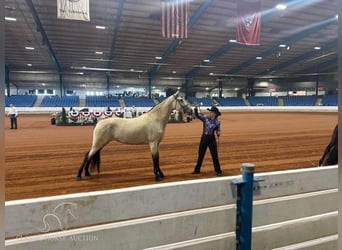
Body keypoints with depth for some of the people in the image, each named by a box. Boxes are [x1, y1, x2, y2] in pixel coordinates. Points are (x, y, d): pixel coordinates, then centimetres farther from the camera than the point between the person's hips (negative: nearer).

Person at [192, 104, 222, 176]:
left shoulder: (217, 122, -6)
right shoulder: (205, 118, -5)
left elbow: (218, 131, 3)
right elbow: (197, 115, -14)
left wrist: (218, 133, -19)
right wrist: (196, 108, -30)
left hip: (212, 139, -1)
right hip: (204, 138, 2)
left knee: (215, 156, 3)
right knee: (200, 155, 11)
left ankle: (218, 171, 16)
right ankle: (197, 170, 26)